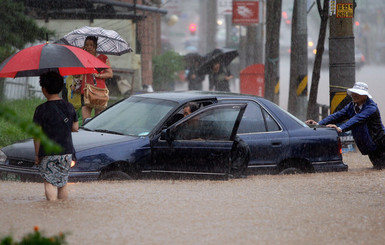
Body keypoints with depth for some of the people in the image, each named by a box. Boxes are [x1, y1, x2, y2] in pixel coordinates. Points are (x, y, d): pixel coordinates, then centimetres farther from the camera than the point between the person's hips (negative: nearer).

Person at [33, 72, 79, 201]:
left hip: (48, 152, -5)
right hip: (67, 151, 5)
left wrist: (37, 154, -1)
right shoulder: (69, 107, 4)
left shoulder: (41, 109, -10)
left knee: (49, 183, -3)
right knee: (63, 184, 15)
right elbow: (75, 128, 12)